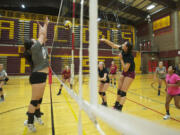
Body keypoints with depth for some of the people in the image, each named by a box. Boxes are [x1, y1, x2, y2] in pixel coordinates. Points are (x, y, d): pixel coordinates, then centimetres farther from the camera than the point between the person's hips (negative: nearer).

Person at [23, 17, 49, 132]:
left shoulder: (40, 48, 15)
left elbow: (43, 37, 20)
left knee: (39, 99, 19)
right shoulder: (34, 48, -7)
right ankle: (29, 122, 14)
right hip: (38, 76, -9)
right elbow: (42, 35, 0)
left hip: (41, 76, 9)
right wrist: (44, 25, 14)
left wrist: (46, 24, 24)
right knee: (35, 100, -1)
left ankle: (37, 116, 36)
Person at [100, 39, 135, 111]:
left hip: (130, 74, -7)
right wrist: (105, 40, 4)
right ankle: (116, 105, 25)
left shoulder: (129, 57, -29)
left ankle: (119, 109, -1)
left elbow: (125, 69, -27)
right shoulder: (122, 49, -9)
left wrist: (121, 59, -26)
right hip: (124, 73, 8)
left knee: (123, 92, -9)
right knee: (119, 90, 11)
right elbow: (113, 45, 4)